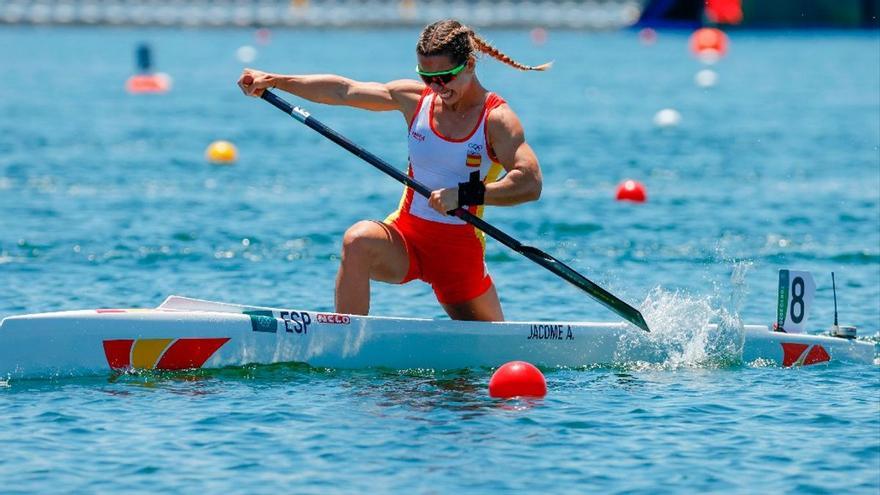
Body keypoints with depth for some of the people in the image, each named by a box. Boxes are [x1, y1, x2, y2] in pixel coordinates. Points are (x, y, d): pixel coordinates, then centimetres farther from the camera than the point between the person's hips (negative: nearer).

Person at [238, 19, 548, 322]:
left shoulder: (496, 119, -12)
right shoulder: (416, 99, 1)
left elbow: (531, 184, -26)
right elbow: (342, 91, 5)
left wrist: (464, 195, -35)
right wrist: (273, 81, 1)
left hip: (461, 248, -1)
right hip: (406, 234, 2)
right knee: (359, 240, -33)